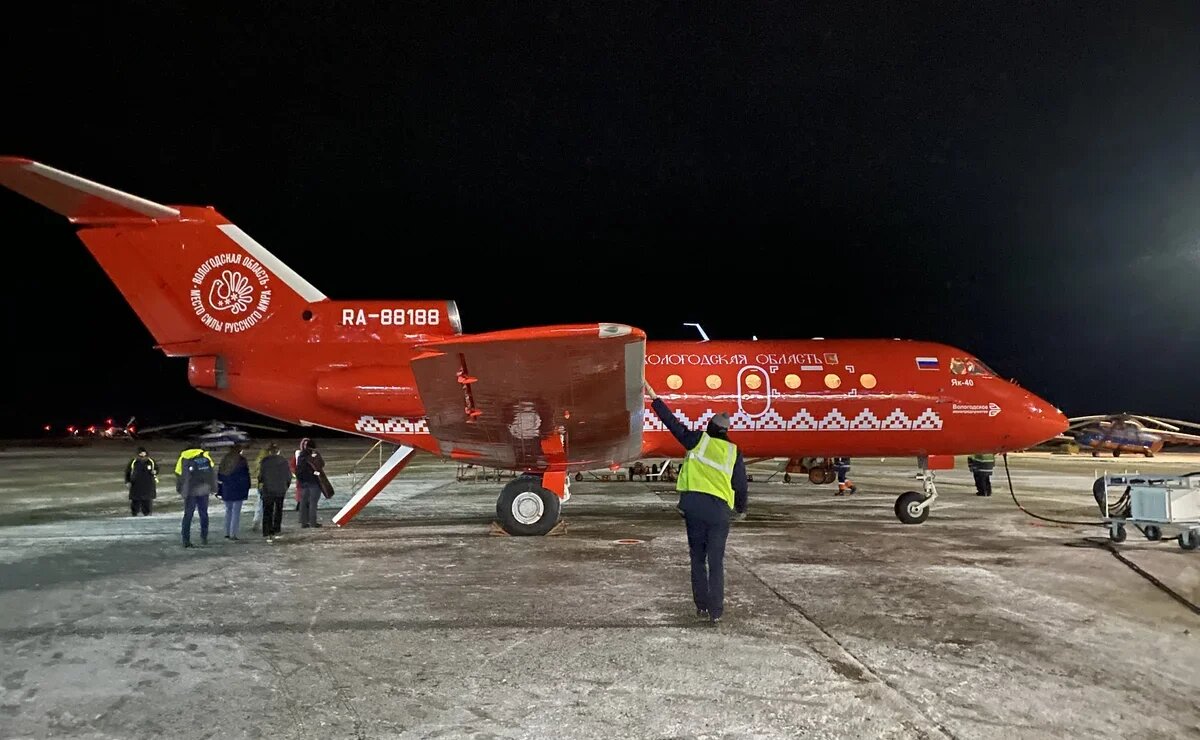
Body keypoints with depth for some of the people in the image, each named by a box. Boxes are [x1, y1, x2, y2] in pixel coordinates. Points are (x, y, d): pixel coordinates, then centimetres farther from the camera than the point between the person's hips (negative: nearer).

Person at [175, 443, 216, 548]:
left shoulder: (183, 458, 2)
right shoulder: (206, 457, 4)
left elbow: (179, 475, -2)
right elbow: (213, 472, 2)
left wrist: (179, 489, 8)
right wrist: (213, 487, 8)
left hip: (190, 491, -1)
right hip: (204, 490, 1)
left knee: (188, 515, 8)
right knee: (204, 514, 13)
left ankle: (186, 540, 4)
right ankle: (204, 538, 14)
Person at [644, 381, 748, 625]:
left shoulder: (698, 440, 4)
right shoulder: (734, 452, 7)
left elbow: (673, 423, 7)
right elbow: (740, 485, 11)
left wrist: (654, 398, 15)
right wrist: (741, 509, 28)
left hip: (693, 505, 0)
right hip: (719, 508, 0)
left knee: (697, 559, 11)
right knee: (716, 562, 6)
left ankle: (702, 607, 14)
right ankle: (715, 611, 4)